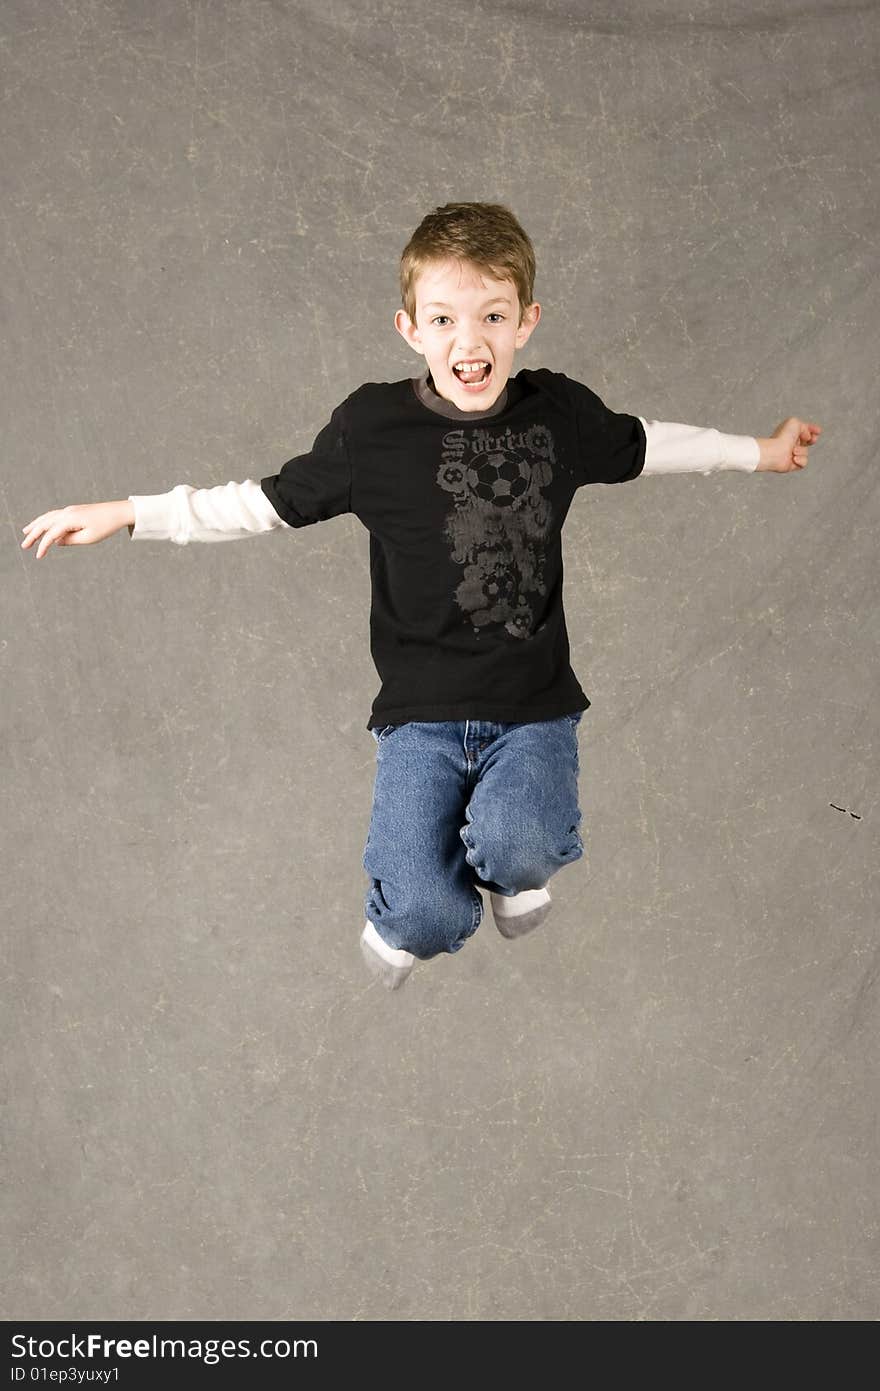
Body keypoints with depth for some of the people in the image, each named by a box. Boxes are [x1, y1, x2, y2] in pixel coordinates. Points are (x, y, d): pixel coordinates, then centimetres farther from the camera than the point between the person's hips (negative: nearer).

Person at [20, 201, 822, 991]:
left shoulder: (559, 412, -1)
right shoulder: (372, 427, -8)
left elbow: (639, 446, 19)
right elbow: (268, 504, 2)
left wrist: (757, 451, 28)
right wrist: (125, 515, -3)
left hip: (533, 704, 1)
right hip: (422, 709, -1)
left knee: (516, 849, -28)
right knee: (423, 915, -18)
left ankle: (517, 868, 12)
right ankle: (404, 916, 22)